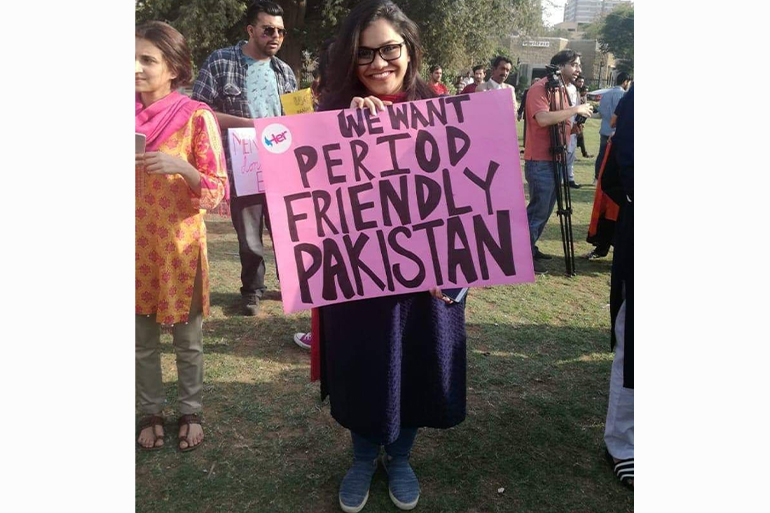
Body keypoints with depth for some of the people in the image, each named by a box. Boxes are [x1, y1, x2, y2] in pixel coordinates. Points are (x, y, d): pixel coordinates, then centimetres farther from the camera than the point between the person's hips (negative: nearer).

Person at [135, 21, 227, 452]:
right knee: (143, 340, 15)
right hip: (137, 244, 4)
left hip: (181, 243, -4)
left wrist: (182, 167, -27)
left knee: (188, 340, 11)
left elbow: (219, 191, -11)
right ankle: (151, 413, 34)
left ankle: (191, 413, 32)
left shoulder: (197, 116, -10)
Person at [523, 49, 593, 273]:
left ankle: (531, 247, 27)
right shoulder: (539, 88, -12)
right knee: (538, 210, -7)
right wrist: (575, 109, -20)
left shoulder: (561, 90, 16)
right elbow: (543, 119, -27)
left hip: (554, 159, 9)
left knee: (545, 209, 15)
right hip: (539, 161, -9)